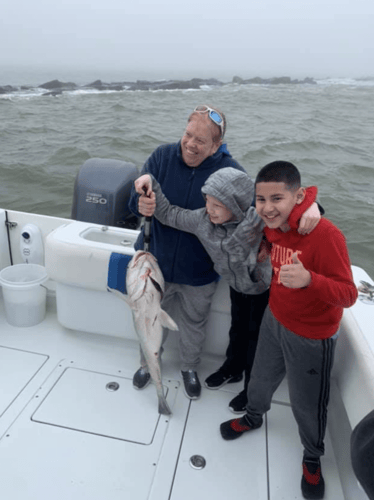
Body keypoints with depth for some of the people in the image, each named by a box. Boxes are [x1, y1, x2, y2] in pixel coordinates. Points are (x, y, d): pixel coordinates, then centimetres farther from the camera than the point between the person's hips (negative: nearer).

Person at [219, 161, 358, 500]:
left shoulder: (325, 235, -31)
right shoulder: (273, 225, -9)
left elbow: (348, 294, -31)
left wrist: (309, 279, -46)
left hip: (310, 337, -6)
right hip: (274, 319, 6)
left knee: (307, 405, 14)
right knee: (261, 380, 26)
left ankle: (312, 459, 44)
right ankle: (253, 417, 59)